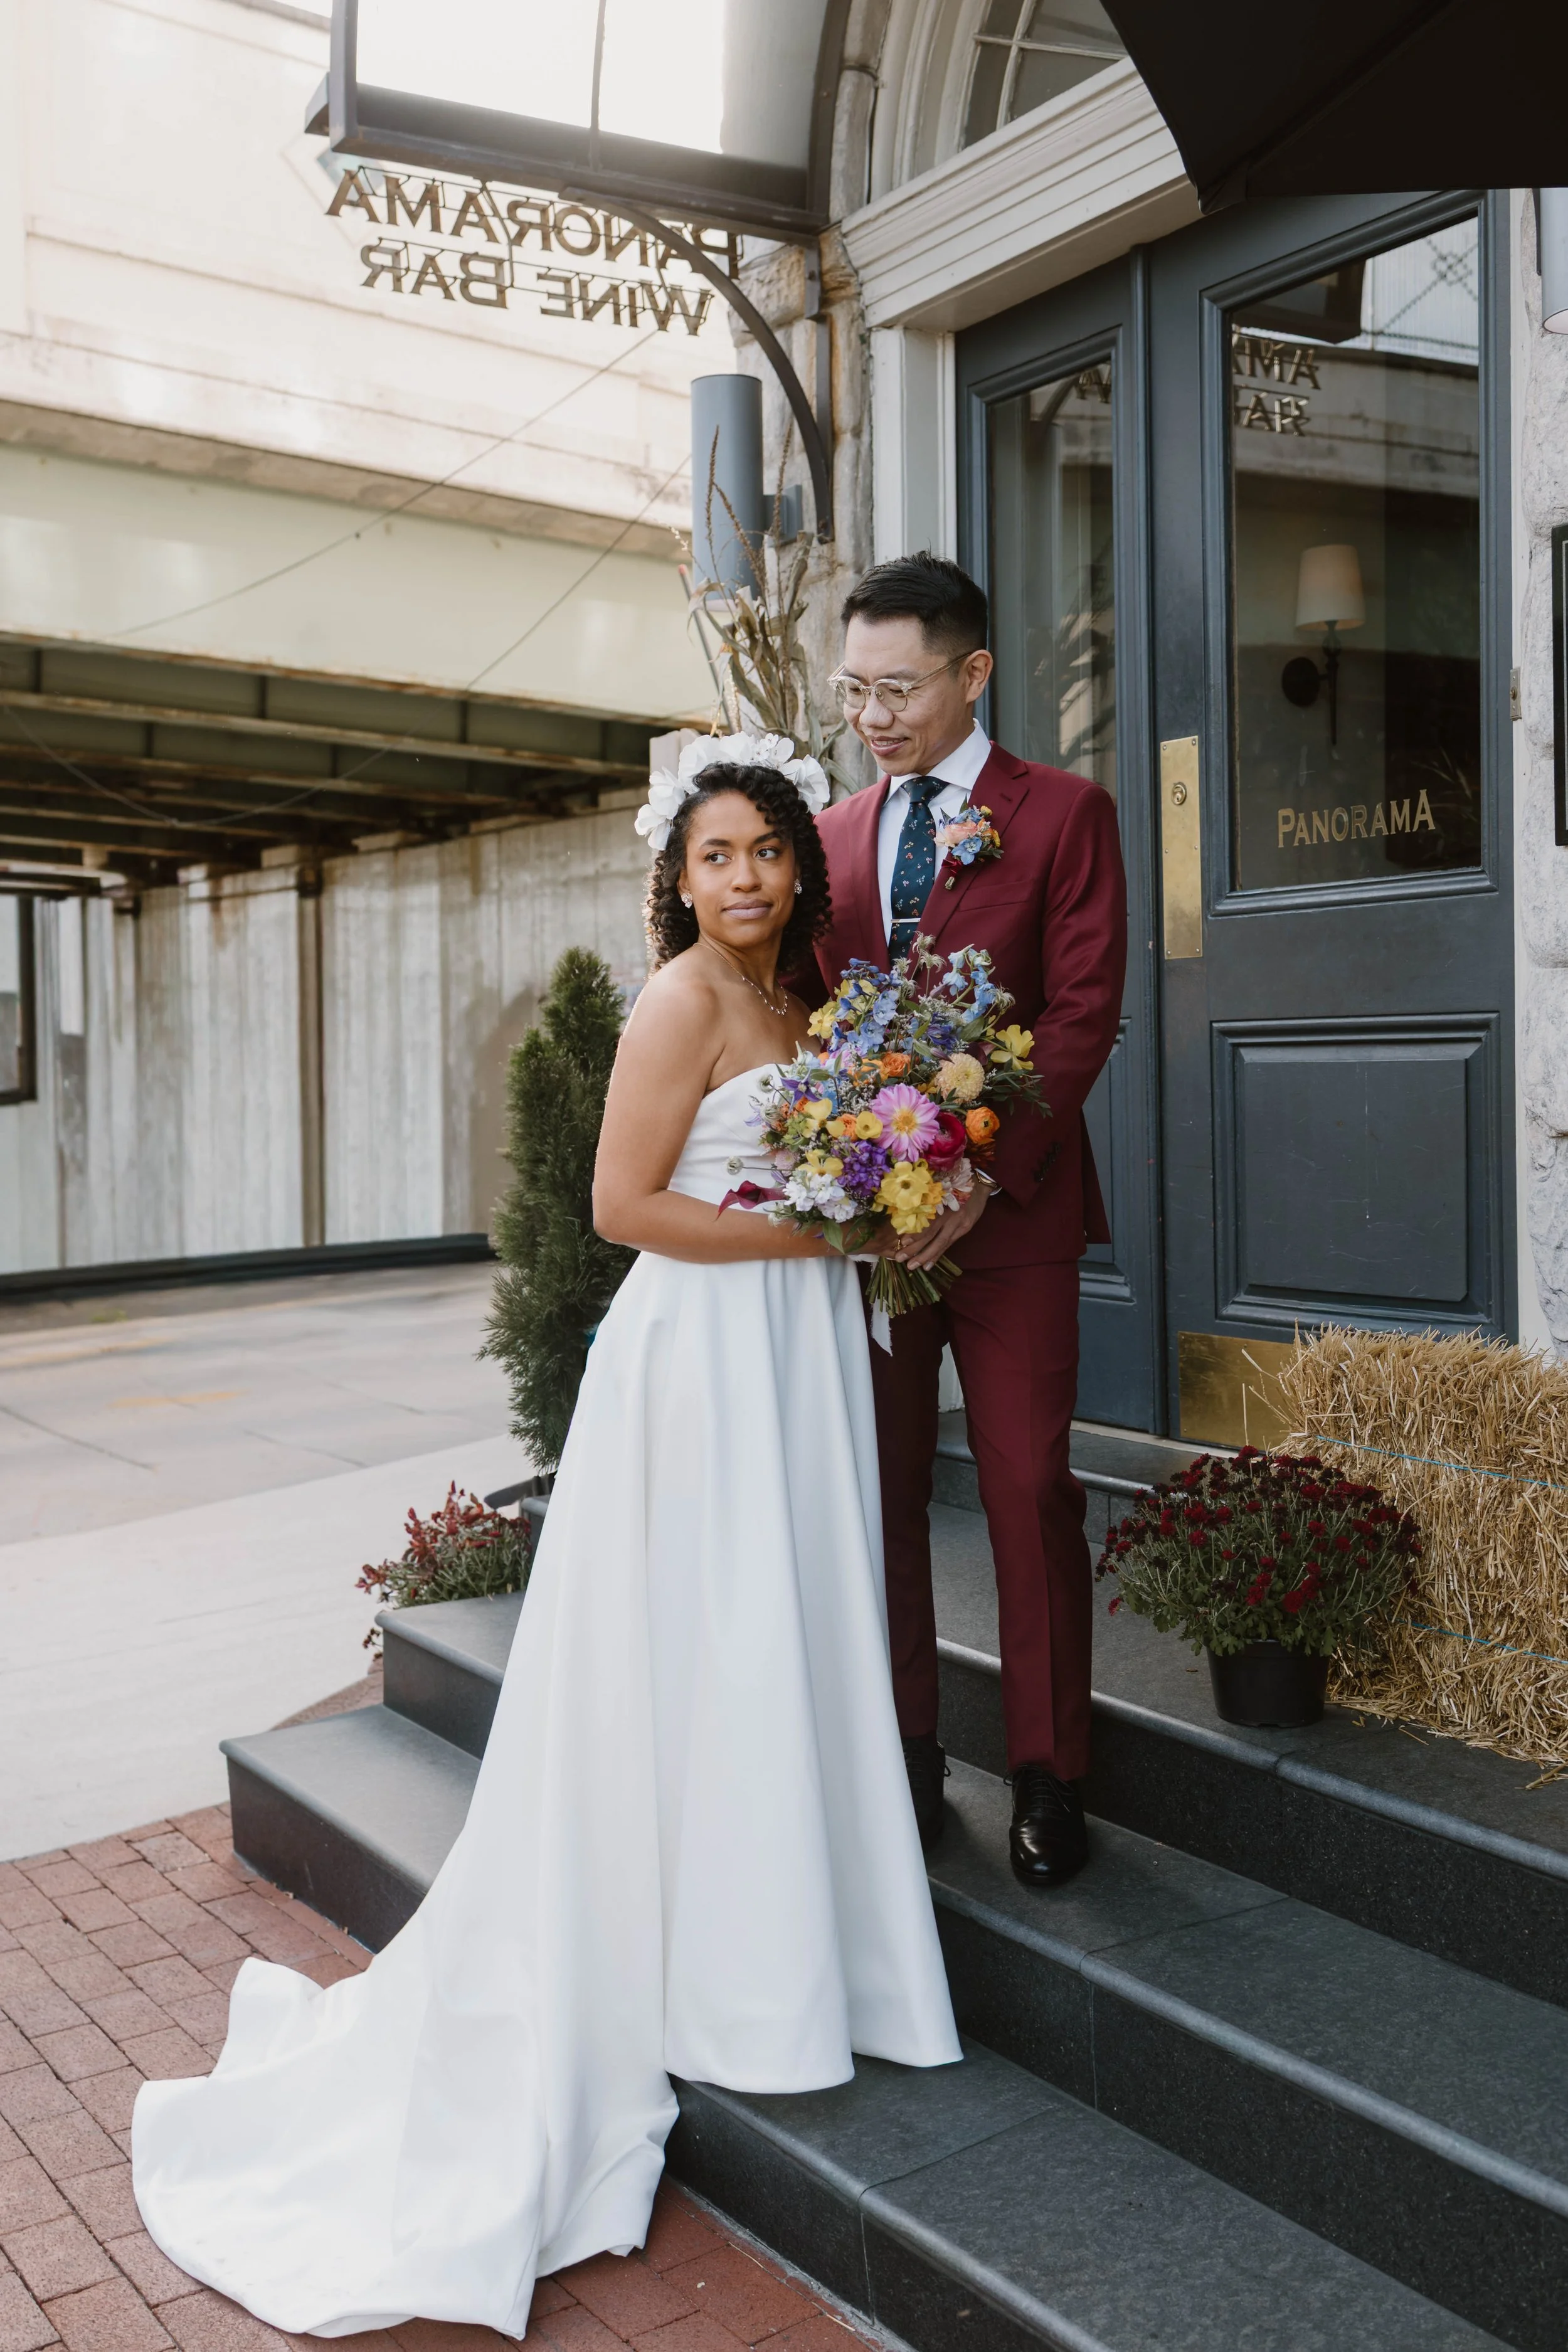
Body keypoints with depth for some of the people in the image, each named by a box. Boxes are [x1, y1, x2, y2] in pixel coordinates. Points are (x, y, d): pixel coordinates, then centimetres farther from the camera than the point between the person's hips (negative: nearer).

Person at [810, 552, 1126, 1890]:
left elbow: (1082, 1012, -8)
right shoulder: (833, 838, 14)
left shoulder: (1064, 814, 0)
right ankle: (905, 1764, 20)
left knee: (1029, 1491, 0)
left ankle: (1049, 1779, 13)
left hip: (1009, 1214, -4)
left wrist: (983, 1175, -19)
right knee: (881, 1492, 8)